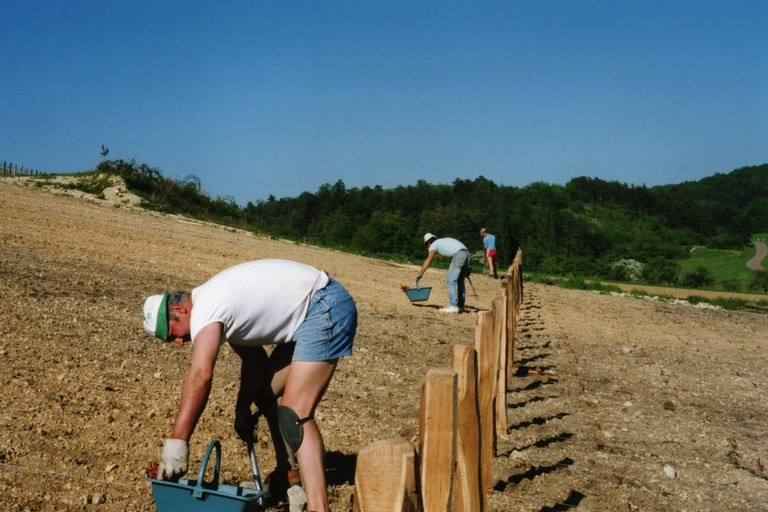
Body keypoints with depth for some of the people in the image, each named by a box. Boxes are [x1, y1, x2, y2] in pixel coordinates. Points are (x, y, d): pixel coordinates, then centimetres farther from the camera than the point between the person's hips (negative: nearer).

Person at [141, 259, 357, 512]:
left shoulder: (204, 310, -18)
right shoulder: (216, 302, 12)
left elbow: (200, 375, -32)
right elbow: (252, 357, 18)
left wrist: (175, 444, -34)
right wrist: (242, 408, 17)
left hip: (327, 309, -11)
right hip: (315, 311, 11)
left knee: (295, 414, -16)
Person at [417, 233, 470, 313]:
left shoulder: (433, 245, 11)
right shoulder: (444, 241, 32)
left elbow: (428, 261, -4)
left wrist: (420, 274, -7)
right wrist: (466, 268, 26)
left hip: (459, 255, -8)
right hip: (466, 253, 8)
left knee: (450, 281, -3)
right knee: (460, 281, 17)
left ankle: (453, 306, -7)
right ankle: (461, 306, 21)